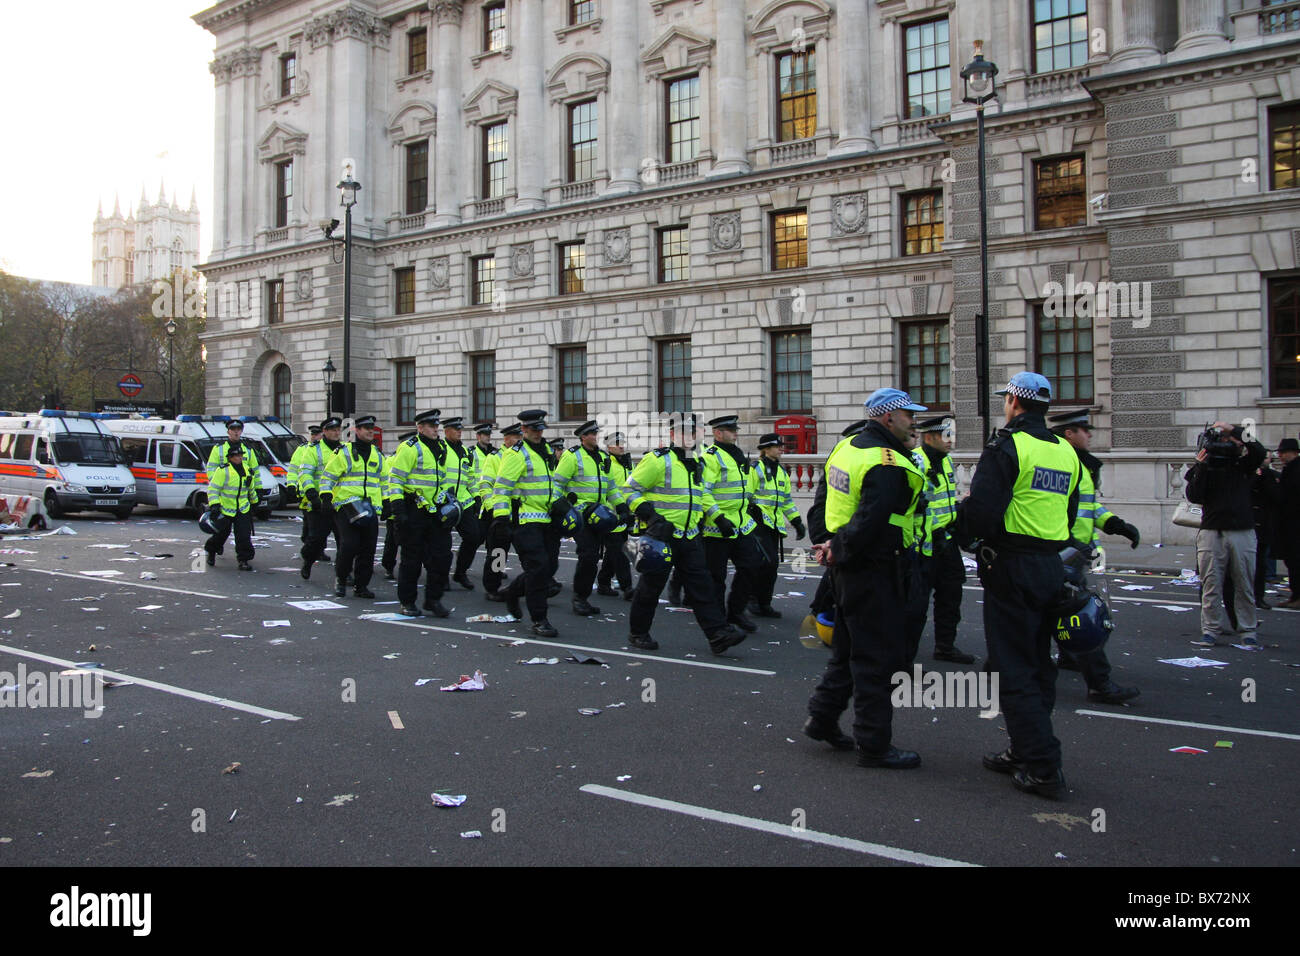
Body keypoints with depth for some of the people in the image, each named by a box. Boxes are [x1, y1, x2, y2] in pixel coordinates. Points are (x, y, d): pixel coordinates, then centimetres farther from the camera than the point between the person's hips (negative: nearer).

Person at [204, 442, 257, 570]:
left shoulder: (247, 470, 7)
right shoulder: (223, 470, -12)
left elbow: (251, 489, 23)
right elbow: (213, 488, -13)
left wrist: (254, 501, 33)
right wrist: (214, 505, -22)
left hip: (243, 510, 4)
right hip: (224, 509, -4)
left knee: (244, 535, -7)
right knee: (221, 533, 7)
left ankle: (243, 560, 0)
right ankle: (211, 552, 34)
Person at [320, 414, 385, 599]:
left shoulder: (377, 455, 17)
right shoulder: (343, 452, 1)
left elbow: (383, 480, 25)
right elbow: (328, 476, 2)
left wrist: (386, 502, 18)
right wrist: (326, 496, -9)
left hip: (369, 508, 5)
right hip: (346, 506, -5)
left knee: (368, 548, 2)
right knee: (350, 544, -15)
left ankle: (361, 585, 13)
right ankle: (340, 578, 9)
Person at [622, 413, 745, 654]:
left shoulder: (696, 464, 16)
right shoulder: (658, 460, -10)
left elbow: (703, 495, 30)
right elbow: (630, 490, -10)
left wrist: (720, 518, 19)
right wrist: (649, 515, -20)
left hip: (689, 537, 7)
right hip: (661, 536, -7)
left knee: (702, 585, 1)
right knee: (650, 586, 3)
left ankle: (718, 634, -1)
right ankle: (638, 633, 19)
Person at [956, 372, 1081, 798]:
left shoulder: (1006, 446, -13)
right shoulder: (1067, 452, 12)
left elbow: (981, 511, -20)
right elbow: (1069, 516, 17)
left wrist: (962, 527, -1)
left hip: (1011, 567, -8)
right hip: (1052, 567, 8)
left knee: (1014, 670, -2)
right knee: (1038, 663, 16)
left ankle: (1043, 769, -2)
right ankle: (1025, 752, 26)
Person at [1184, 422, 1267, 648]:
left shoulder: (1242, 465, 11)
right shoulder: (1203, 468, 8)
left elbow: (1259, 453, -9)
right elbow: (1193, 496, -4)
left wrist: (1233, 429, -8)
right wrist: (1201, 466, -11)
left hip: (1242, 533, 1)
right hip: (1211, 533, -1)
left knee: (1245, 586, 4)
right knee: (1211, 585, -2)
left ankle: (1248, 632, 12)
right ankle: (1211, 631, 3)